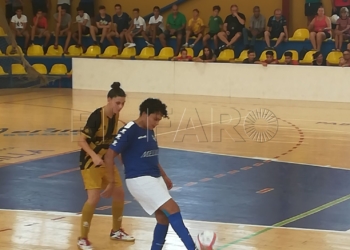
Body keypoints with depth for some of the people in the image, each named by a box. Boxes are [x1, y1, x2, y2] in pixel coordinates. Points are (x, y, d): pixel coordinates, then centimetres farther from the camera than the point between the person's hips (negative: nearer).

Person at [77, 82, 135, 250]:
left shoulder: (115, 116, -1)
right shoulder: (96, 116, -24)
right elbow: (81, 141, -26)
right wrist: (94, 156, -38)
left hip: (106, 161, 8)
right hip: (91, 162, -8)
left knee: (119, 193, 11)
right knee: (94, 198, -18)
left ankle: (116, 231, 32)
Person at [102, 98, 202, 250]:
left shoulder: (150, 131, 12)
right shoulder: (129, 131, -14)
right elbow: (109, 156, -15)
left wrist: (164, 176, 22)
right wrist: (112, 182, -14)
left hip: (155, 179, 9)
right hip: (139, 180, -9)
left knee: (163, 218, 6)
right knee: (173, 209, -17)